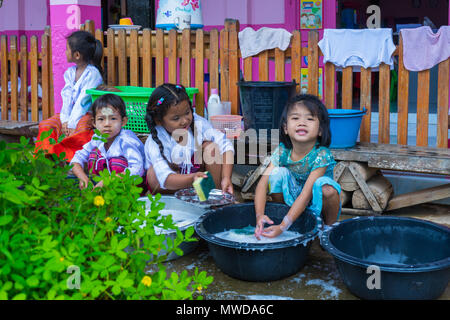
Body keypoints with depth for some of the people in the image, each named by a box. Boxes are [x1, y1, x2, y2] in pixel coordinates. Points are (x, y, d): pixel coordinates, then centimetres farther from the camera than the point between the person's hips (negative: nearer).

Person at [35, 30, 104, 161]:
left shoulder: (92, 73, -13)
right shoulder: (70, 72, 11)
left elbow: (83, 101, -17)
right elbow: (67, 98, 3)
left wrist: (72, 123, -20)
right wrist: (65, 120, -12)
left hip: (87, 114, -7)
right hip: (71, 114, 7)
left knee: (83, 127, -38)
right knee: (46, 125, -10)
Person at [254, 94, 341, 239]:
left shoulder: (321, 155, -27)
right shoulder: (282, 152, -14)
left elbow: (306, 195, -33)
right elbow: (263, 183, -20)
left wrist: (283, 226, -40)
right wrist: (259, 215, -37)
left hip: (318, 205, -3)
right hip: (292, 201, 3)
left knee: (326, 187, -34)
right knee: (278, 172, -20)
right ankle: (280, 214, 0)